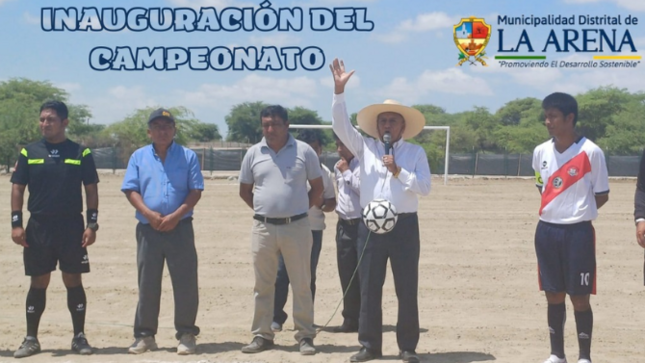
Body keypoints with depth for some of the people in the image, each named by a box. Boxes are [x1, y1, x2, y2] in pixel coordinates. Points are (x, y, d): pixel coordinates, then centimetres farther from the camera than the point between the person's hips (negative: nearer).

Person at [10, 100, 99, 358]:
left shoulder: (81, 153, 2)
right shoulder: (29, 152, 5)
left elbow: (91, 190, 3)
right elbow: (17, 189, 5)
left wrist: (92, 224, -5)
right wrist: (16, 224, -3)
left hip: (72, 228, -1)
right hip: (38, 227, 1)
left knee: (73, 281, 4)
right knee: (38, 283, 6)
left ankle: (79, 337, 13)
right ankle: (31, 339, 14)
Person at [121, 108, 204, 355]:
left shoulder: (188, 156, 5)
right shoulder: (139, 157, 10)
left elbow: (195, 191, -1)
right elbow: (131, 190, 2)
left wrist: (175, 216, -13)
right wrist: (149, 214, -13)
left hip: (180, 228, -1)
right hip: (148, 229, 2)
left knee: (186, 284, -1)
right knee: (147, 285, 6)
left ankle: (186, 335, 8)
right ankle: (144, 335, 15)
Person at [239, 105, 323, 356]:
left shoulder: (304, 151, 0)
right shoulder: (253, 153, 6)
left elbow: (317, 187, 7)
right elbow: (244, 191, 14)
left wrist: (301, 209, 2)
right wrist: (264, 211, 7)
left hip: (297, 227, -2)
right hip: (263, 228, 2)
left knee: (302, 285, 2)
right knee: (263, 285, 8)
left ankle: (305, 336, 9)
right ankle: (262, 335, 17)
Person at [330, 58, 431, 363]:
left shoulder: (416, 152, 4)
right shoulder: (365, 147, 8)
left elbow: (424, 187, -5)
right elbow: (341, 124, -3)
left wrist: (398, 171, -14)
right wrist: (339, 91, -13)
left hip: (404, 226, -1)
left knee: (407, 290, 3)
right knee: (369, 288, 6)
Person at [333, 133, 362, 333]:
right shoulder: (338, 167, 15)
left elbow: (363, 189, -19)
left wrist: (347, 172, -12)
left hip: (361, 224, -7)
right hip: (344, 225, 7)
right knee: (346, 274, 8)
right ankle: (351, 319, 15)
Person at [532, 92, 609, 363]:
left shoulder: (591, 152, -10)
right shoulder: (540, 152, 5)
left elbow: (602, 195, -3)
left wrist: (577, 212, 0)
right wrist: (557, 209, 9)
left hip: (578, 232, -4)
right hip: (546, 231, 5)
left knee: (580, 298, 1)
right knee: (553, 296, 11)